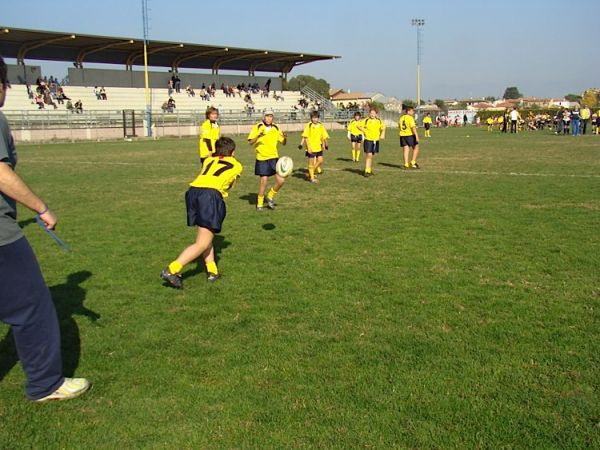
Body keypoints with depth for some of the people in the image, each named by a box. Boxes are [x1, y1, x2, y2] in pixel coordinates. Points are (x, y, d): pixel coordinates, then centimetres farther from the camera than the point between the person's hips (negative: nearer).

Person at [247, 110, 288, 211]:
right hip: (262, 158, -3)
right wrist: (258, 136, -26)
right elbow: (250, 142, -8)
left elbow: (283, 143, 10)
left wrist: (285, 138, -12)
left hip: (274, 158, 4)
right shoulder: (257, 127, -5)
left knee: (281, 180, -5)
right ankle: (259, 204, 15)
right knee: (263, 181, -4)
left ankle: (270, 197, 20)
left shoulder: (276, 128, 6)